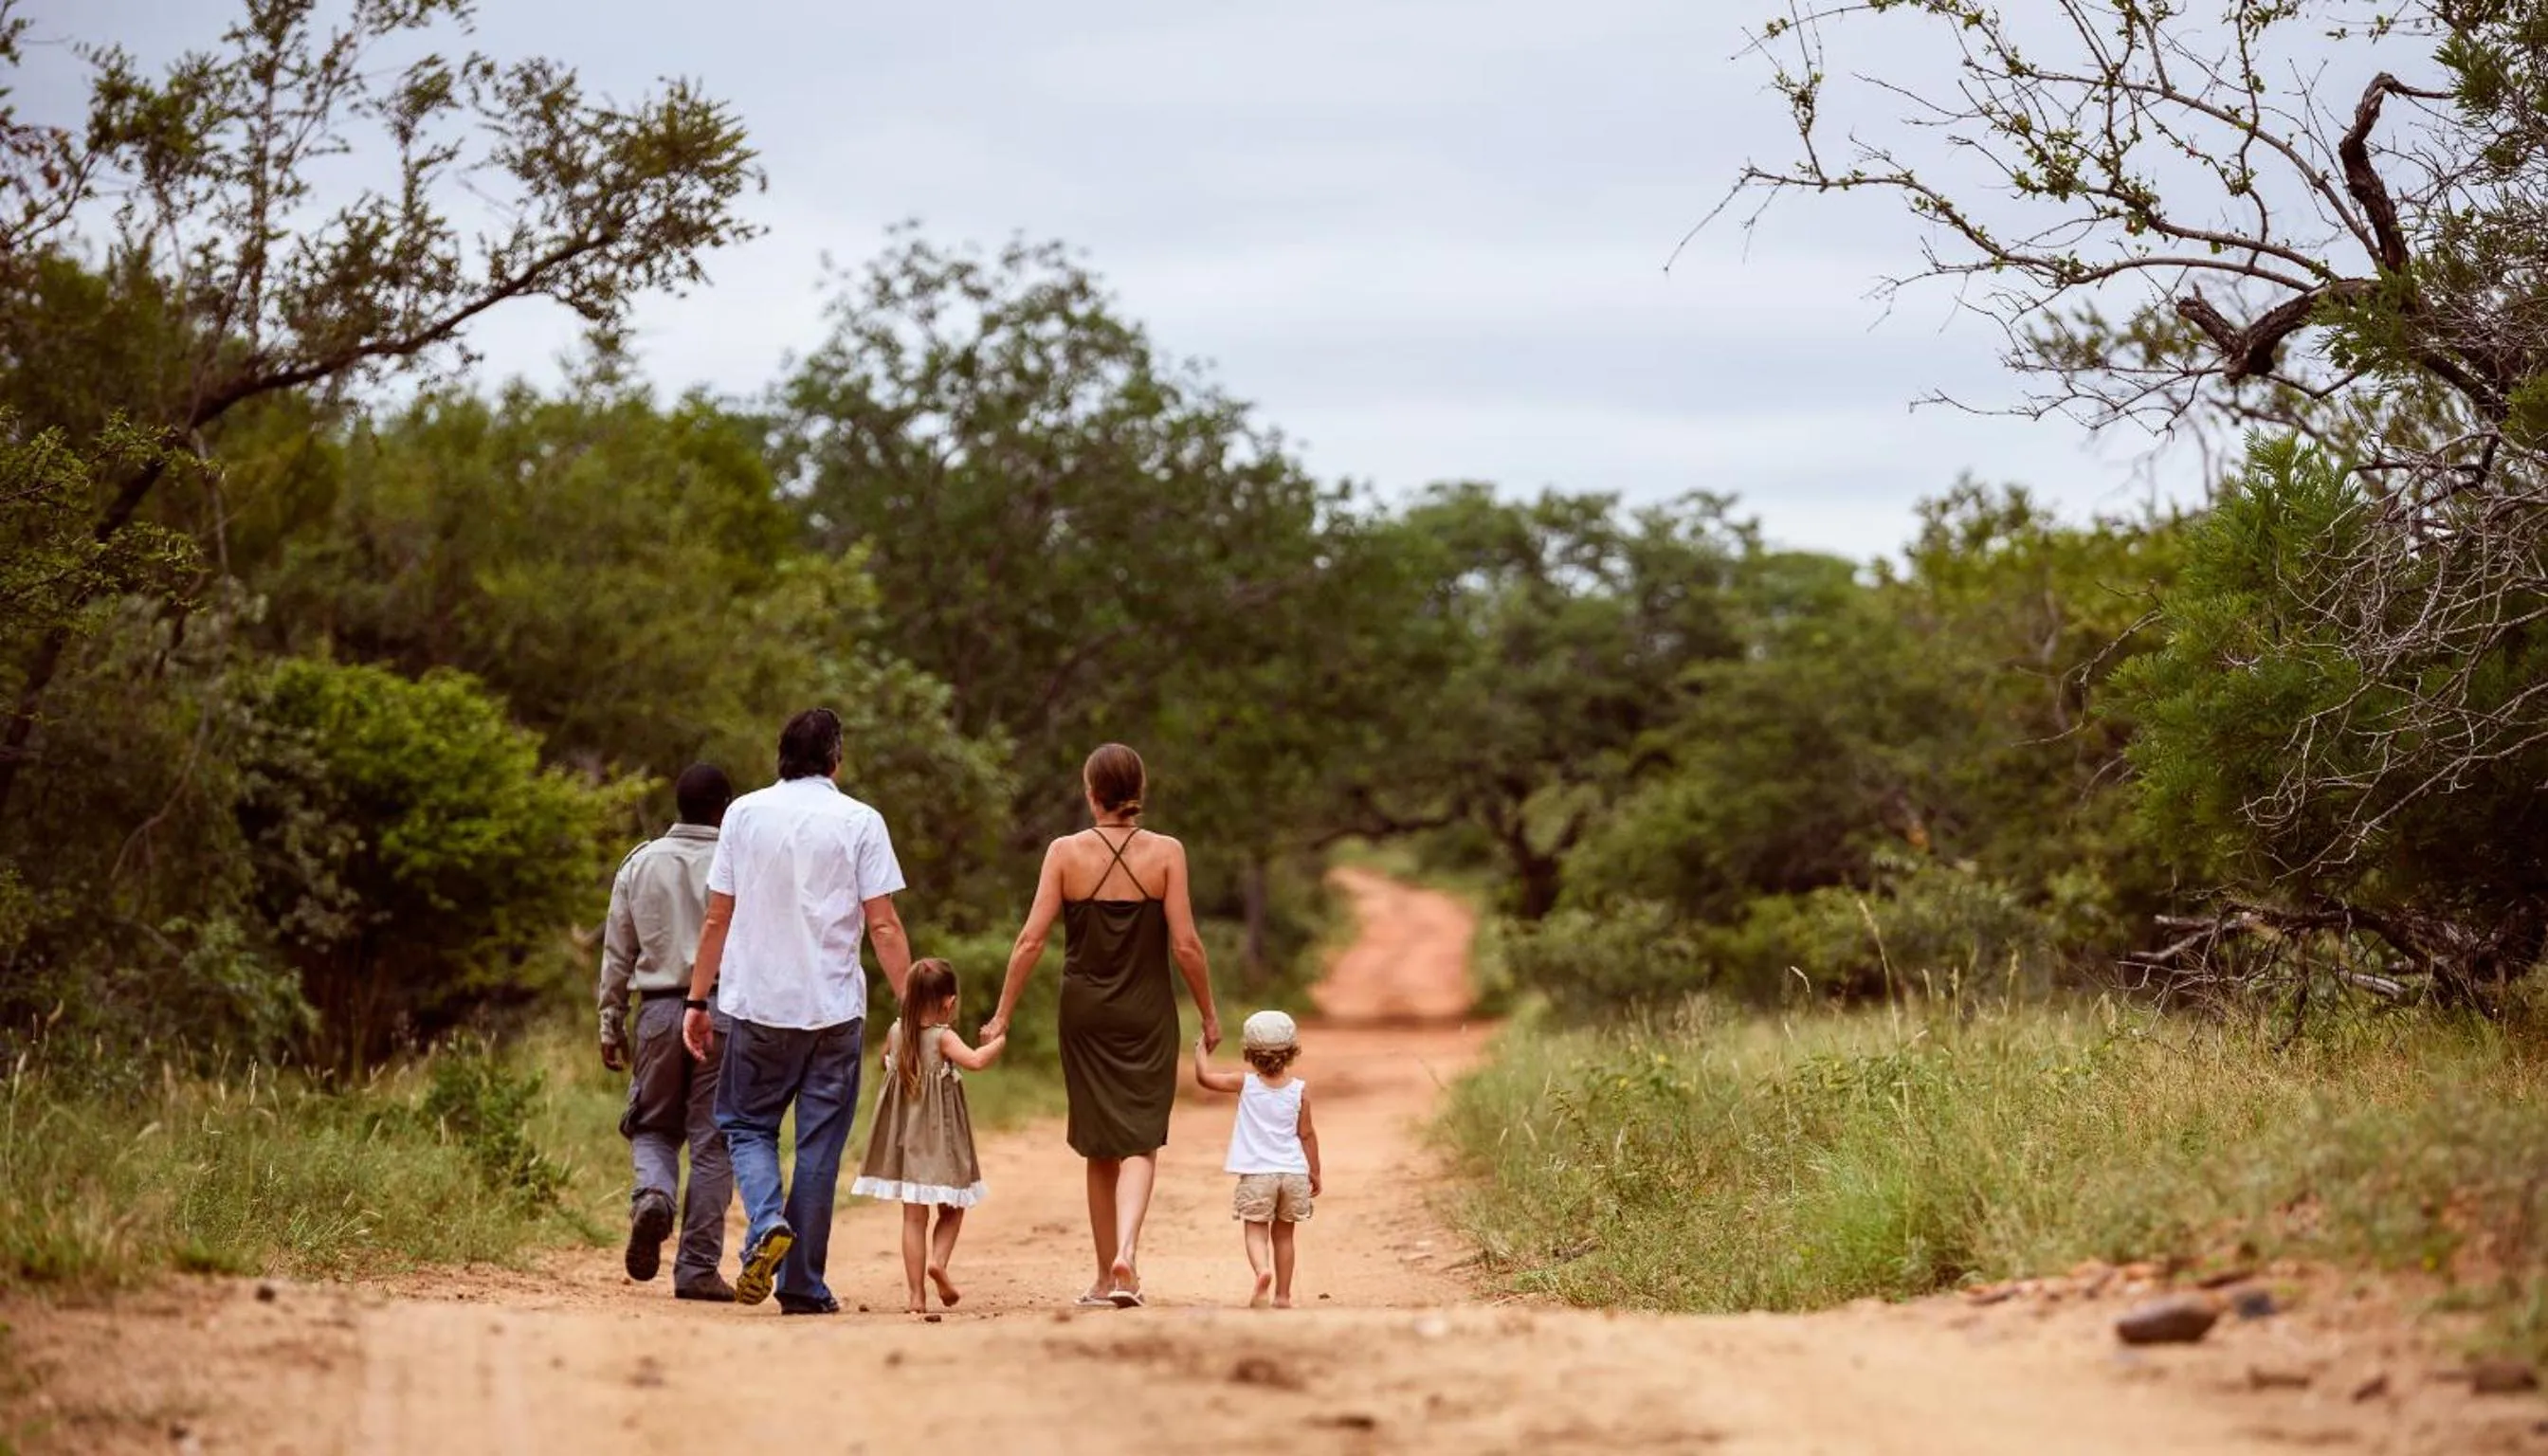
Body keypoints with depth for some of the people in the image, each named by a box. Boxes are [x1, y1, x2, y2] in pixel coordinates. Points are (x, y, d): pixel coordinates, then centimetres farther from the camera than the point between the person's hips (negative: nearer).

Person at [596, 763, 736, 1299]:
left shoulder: (639, 864, 7)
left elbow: (617, 953, 9)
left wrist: (610, 1027, 16)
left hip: (658, 1010, 2)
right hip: (723, 1010, -2)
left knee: (653, 1128, 16)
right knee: (712, 1142, 3)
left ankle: (652, 1195, -16)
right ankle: (698, 1268, 2)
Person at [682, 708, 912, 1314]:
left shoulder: (745, 813, 3)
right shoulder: (860, 822, -2)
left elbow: (717, 918, 4)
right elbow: (883, 925, -6)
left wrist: (698, 1001, 12)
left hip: (758, 1005, 1)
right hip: (835, 1008, -1)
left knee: (747, 1125, 15)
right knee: (819, 1145, 6)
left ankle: (767, 1224, -12)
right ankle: (802, 1286, 8)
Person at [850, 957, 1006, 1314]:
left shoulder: (896, 1033, 3)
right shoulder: (943, 1037, -13)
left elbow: (886, 1060, 23)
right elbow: (975, 1060, -29)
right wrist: (997, 1043, -12)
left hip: (905, 1138, 4)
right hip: (940, 1138, -4)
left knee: (914, 1216, 5)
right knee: (951, 1210, 13)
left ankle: (916, 1294, 1)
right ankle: (938, 1260, -14)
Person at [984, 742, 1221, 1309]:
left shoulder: (1065, 852, -6)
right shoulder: (1165, 853, -7)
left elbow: (1031, 940, -8)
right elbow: (1185, 945, -8)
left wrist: (1002, 1015, 0)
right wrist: (1209, 1013, 4)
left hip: (1085, 1010, 1)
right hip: (1147, 1013, -1)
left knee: (1100, 1145, 14)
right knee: (1141, 1140, 2)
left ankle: (1107, 1275, 18)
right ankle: (1126, 1250, -24)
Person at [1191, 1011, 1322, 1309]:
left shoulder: (1246, 1083, -5)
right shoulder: (1300, 1089, 0)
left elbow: (1204, 1077, -5)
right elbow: (1306, 1133, 3)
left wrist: (1201, 1049, 13)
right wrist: (1315, 1173, 13)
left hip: (1257, 1173, -2)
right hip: (1293, 1171, 2)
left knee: (1256, 1232, -1)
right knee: (1283, 1234, 14)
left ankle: (1263, 1272, -30)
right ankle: (1282, 1295, 17)